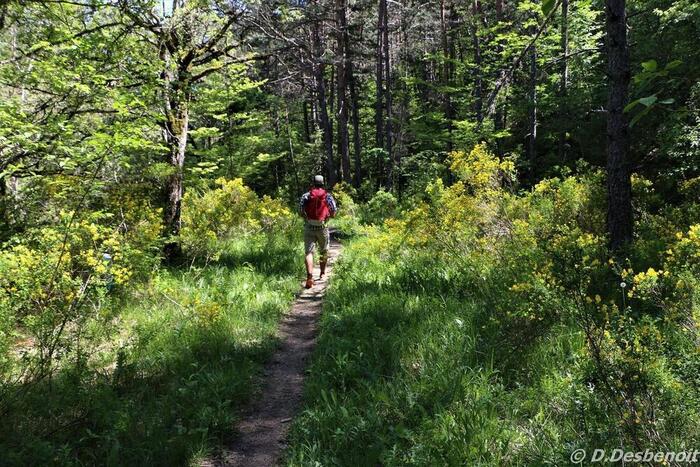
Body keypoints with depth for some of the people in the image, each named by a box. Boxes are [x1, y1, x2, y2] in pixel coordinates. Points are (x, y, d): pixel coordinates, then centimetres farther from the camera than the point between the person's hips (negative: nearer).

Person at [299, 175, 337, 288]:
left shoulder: (306, 195, 2)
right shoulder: (327, 196, 2)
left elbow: (300, 209, -6)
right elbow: (334, 210, -4)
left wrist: (306, 217, 11)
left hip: (309, 227, 0)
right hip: (322, 227, 0)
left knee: (309, 252, -4)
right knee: (323, 251, 20)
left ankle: (309, 277, -21)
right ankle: (322, 274, 35)